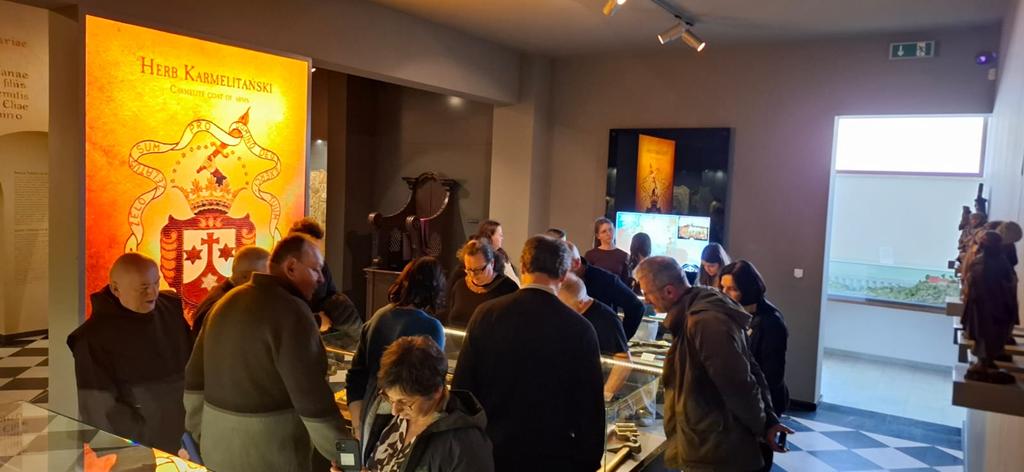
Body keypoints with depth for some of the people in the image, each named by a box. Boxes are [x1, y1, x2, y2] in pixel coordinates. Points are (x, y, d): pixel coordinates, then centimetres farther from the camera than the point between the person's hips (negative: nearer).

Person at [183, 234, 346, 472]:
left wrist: (198, 433, 22)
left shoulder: (226, 302, 7)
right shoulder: (291, 311, -19)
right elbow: (313, 399, -23)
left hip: (218, 444, 7)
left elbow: (196, 377, 12)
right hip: (270, 451, -7)